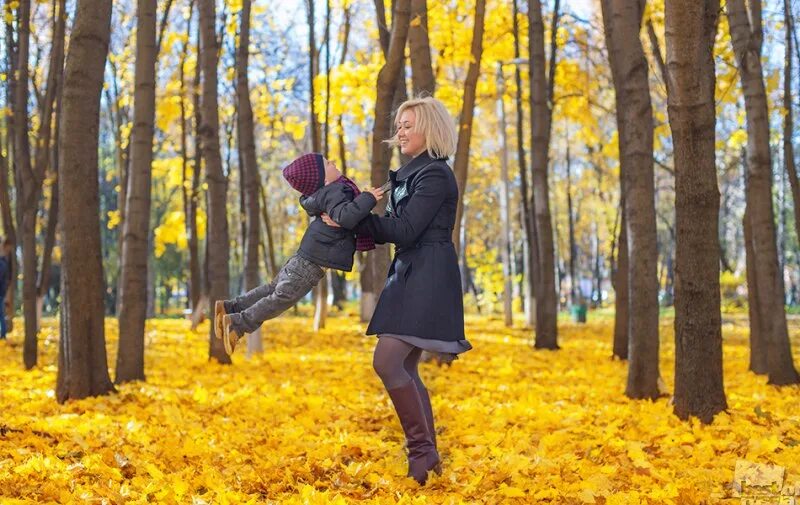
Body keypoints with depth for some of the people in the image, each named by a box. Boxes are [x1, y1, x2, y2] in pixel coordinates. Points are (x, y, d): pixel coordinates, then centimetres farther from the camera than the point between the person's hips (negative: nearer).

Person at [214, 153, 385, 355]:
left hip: (306, 256, 9)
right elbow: (345, 217, -34)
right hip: (313, 262, -9)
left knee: (274, 288, 18)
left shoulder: (323, 193, 9)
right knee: (283, 297, -3)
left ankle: (229, 307, 21)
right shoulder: (335, 192, -19)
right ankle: (238, 324, 1)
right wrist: (368, 199, -26)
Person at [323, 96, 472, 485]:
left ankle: (422, 449, -8)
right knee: (405, 368, 9)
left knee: (387, 361, -17)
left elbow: (404, 231, -16)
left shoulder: (435, 174, -11)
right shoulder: (412, 174, 19)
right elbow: (392, 231, 17)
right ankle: (427, 455, 15)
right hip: (409, 276, 10)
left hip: (428, 278, -10)